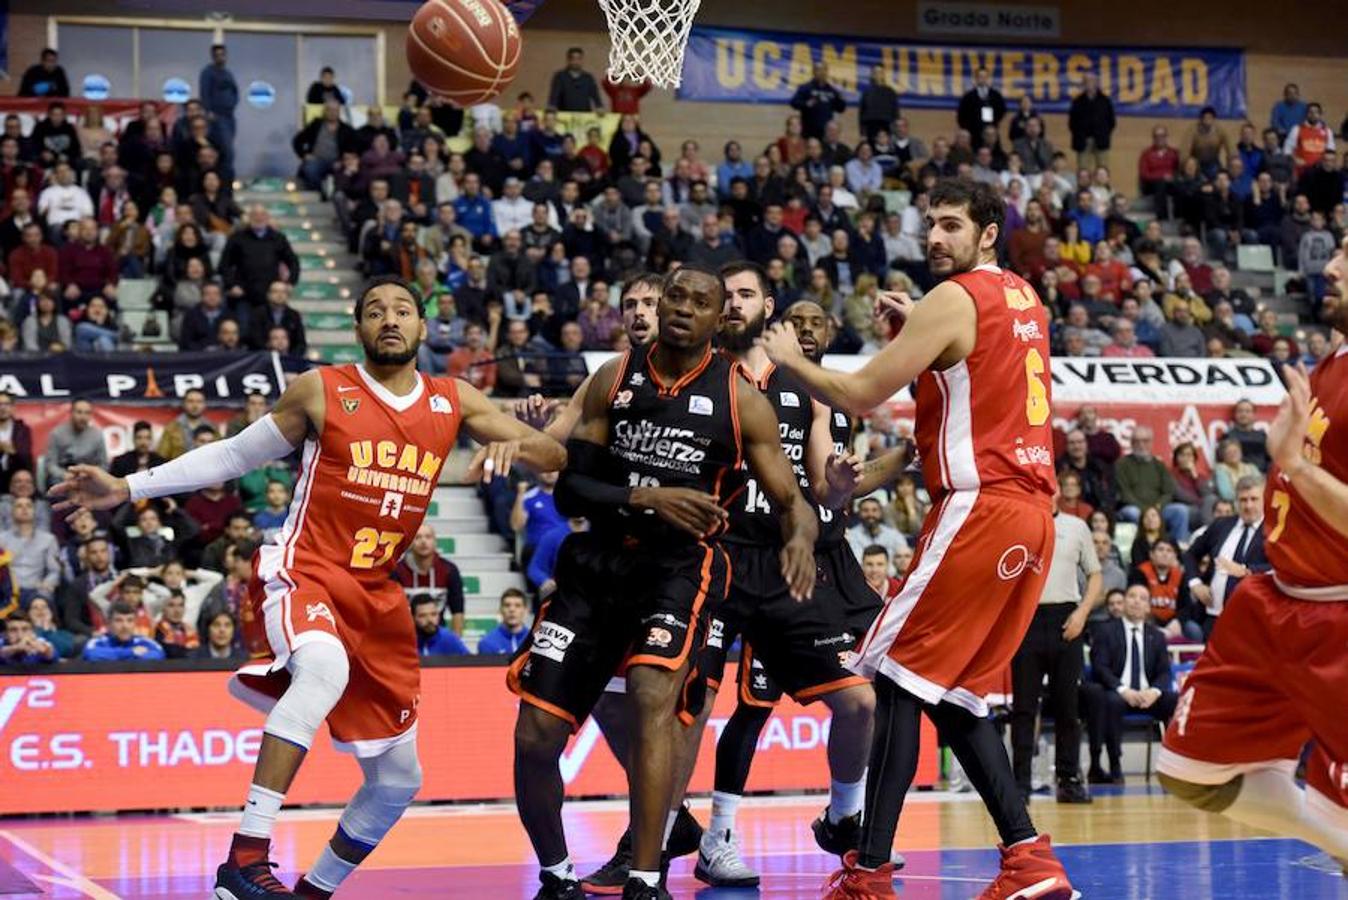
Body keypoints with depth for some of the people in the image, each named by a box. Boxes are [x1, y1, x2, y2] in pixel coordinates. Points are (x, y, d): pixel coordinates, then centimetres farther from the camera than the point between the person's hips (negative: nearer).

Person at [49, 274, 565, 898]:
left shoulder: (453, 402, 7)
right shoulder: (321, 392, -2)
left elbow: (555, 456, 6)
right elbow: (234, 455, 7)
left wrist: (511, 447, -18)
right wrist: (127, 488, 2)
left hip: (377, 595, 6)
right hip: (301, 569, -6)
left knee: (398, 778, 8)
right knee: (326, 667, -40)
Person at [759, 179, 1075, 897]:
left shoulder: (952, 300, -7)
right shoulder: (1025, 300, 18)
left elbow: (860, 396, -8)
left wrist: (789, 358, 8)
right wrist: (918, 327, 22)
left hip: (980, 508, -9)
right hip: (1033, 512, 9)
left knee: (900, 677, -6)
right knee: (955, 693, 14)